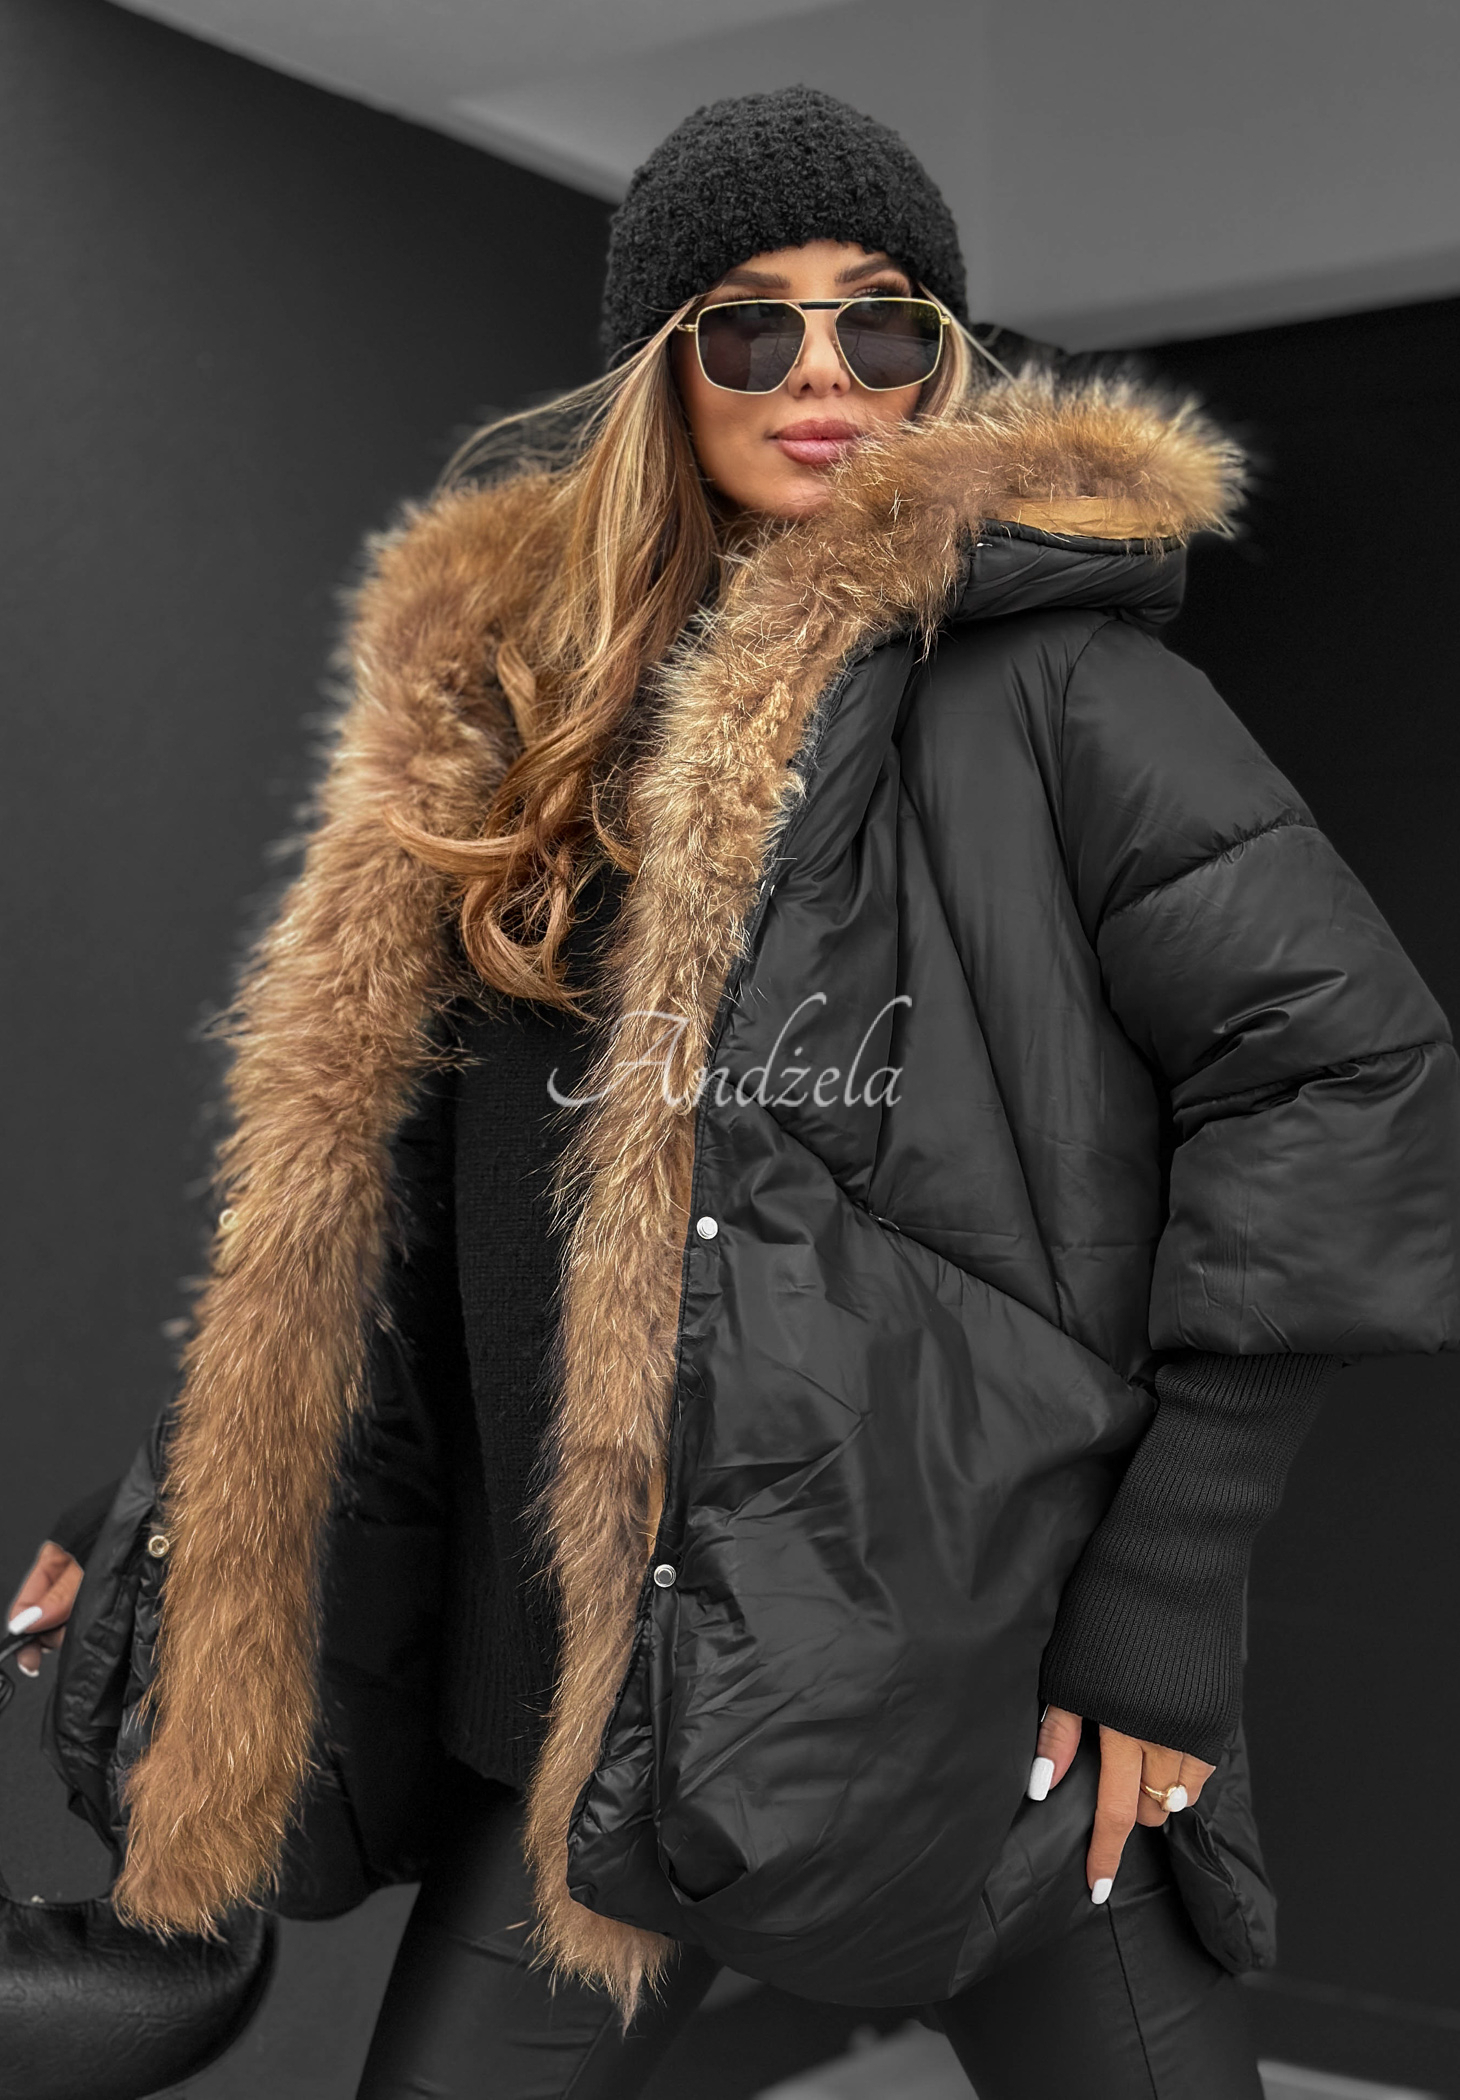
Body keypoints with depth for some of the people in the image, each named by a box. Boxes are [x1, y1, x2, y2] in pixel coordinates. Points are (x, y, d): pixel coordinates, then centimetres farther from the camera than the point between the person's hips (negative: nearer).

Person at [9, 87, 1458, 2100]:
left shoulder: (1046, 675, -4)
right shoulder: (525, 703, 10)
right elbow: (343, 1151, 15)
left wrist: (1162, 1601, -11)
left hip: (994, 1681, -3)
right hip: (590, 1680, 4)